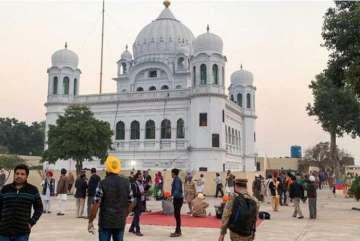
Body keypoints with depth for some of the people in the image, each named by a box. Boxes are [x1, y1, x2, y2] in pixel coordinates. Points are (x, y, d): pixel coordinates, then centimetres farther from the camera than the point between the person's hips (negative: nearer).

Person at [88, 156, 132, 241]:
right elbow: (130, 203, 6)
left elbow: (96, 205, -13)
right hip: (120, 222, 3)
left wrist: (90, 222, -4)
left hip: (105, 222, -3)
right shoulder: (126, 182, 1)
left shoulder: (103, 183, -11)